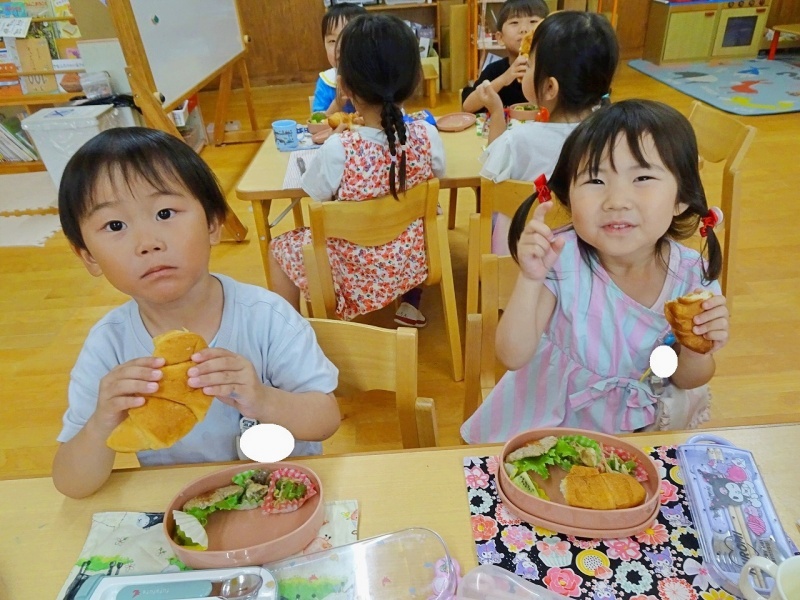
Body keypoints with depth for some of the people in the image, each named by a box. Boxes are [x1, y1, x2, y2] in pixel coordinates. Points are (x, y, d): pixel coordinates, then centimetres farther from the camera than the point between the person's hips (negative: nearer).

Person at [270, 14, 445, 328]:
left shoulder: (338, 150, -26)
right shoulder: (427, 136, -16)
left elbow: (317, 202, -10)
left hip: (358, 272, -3)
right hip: (413, 260, 4)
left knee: (279, 249, 20)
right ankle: (411, 303, 41)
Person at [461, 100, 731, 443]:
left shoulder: (693, 275, -16)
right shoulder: (560, 261, -24)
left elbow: (687, 380, -2)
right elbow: (513, 357, -25)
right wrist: (530, 279, -37)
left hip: (642, 419, 3)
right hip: (551, 418, -2)